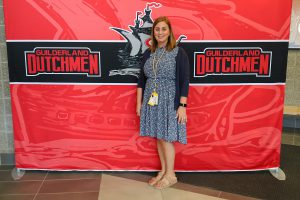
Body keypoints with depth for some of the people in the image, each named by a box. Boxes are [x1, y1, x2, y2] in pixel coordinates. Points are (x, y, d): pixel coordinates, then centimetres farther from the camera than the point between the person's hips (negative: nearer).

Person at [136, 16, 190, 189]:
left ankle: (170, 175, 17)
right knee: (158, 137, 11)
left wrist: (182, 105, -14)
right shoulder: (148, 54, 9)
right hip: (152, 102, 5)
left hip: (169, 102, -5)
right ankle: (163, 171, 27)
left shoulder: (179, 53, -5)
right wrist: (139, 102, 10)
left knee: (166, 137, -1)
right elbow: (142, 79, 13)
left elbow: (184, 81, -9)